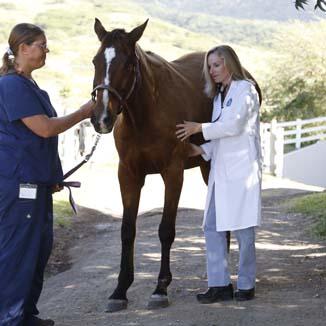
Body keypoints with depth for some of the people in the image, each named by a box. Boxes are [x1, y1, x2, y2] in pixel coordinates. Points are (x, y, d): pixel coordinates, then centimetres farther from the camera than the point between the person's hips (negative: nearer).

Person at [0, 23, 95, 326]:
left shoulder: (27, 85, 16)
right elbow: (44, 128, -19)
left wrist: (52, 176, 24)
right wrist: (83, 112, -8)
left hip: (36, 180, 10)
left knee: (40, 246, 15)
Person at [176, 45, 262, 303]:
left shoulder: (245, 90, -4)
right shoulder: (219, 96, 20)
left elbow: (234, 125, -15)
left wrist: (199, 128, -10)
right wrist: (201, 150, 5)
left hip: (242, 168, -8)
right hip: (221, 170, 8)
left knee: (243, 228, -3)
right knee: (213, 226, 4)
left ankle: (246, 285, 6)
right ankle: (220, 284, 7)